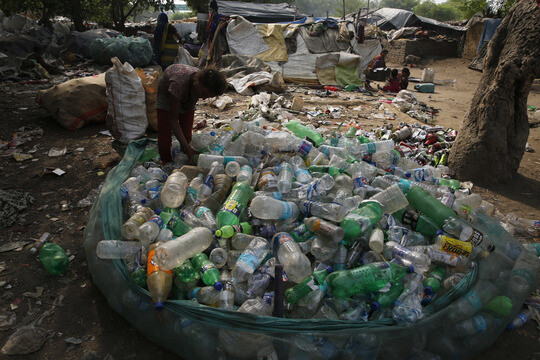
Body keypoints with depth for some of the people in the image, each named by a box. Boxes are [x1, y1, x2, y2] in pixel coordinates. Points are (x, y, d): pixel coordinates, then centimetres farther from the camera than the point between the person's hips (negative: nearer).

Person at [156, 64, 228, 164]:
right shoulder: (178, 82, -44)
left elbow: (187, 109, -12)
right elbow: (173, 119, -36)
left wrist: (193, 97, -31)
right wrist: (187, 148, -41)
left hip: (186, 102, 4)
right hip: (166, 99, -4)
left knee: (186, 138, -5)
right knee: (164, 141, -9)